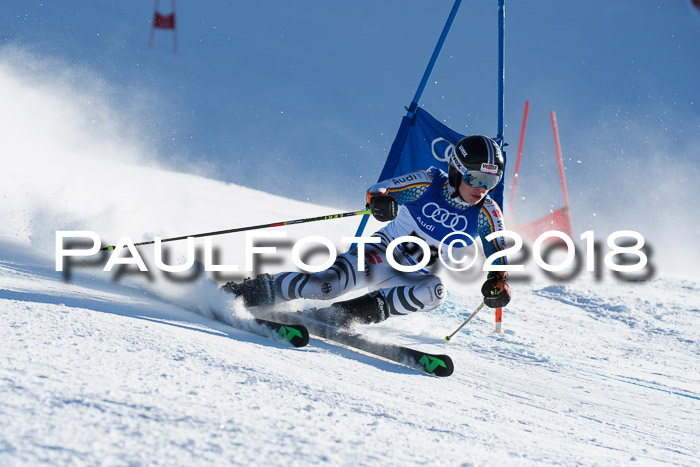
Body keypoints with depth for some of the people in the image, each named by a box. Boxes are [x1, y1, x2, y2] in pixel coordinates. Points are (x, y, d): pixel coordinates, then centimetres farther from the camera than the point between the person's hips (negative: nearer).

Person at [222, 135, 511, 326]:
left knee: (434, 293, -35)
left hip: (415, 278, 3)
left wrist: (498, 282, -21)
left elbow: (497, 253, 1)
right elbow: (378, 191, -12)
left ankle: (347, 313, -30)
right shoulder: (428, 184, -14)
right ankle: (258, 290, -11)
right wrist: (380, 201, -37)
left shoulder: (486, 215, -7)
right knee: (331, 283, -30)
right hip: (384, 252, -3)